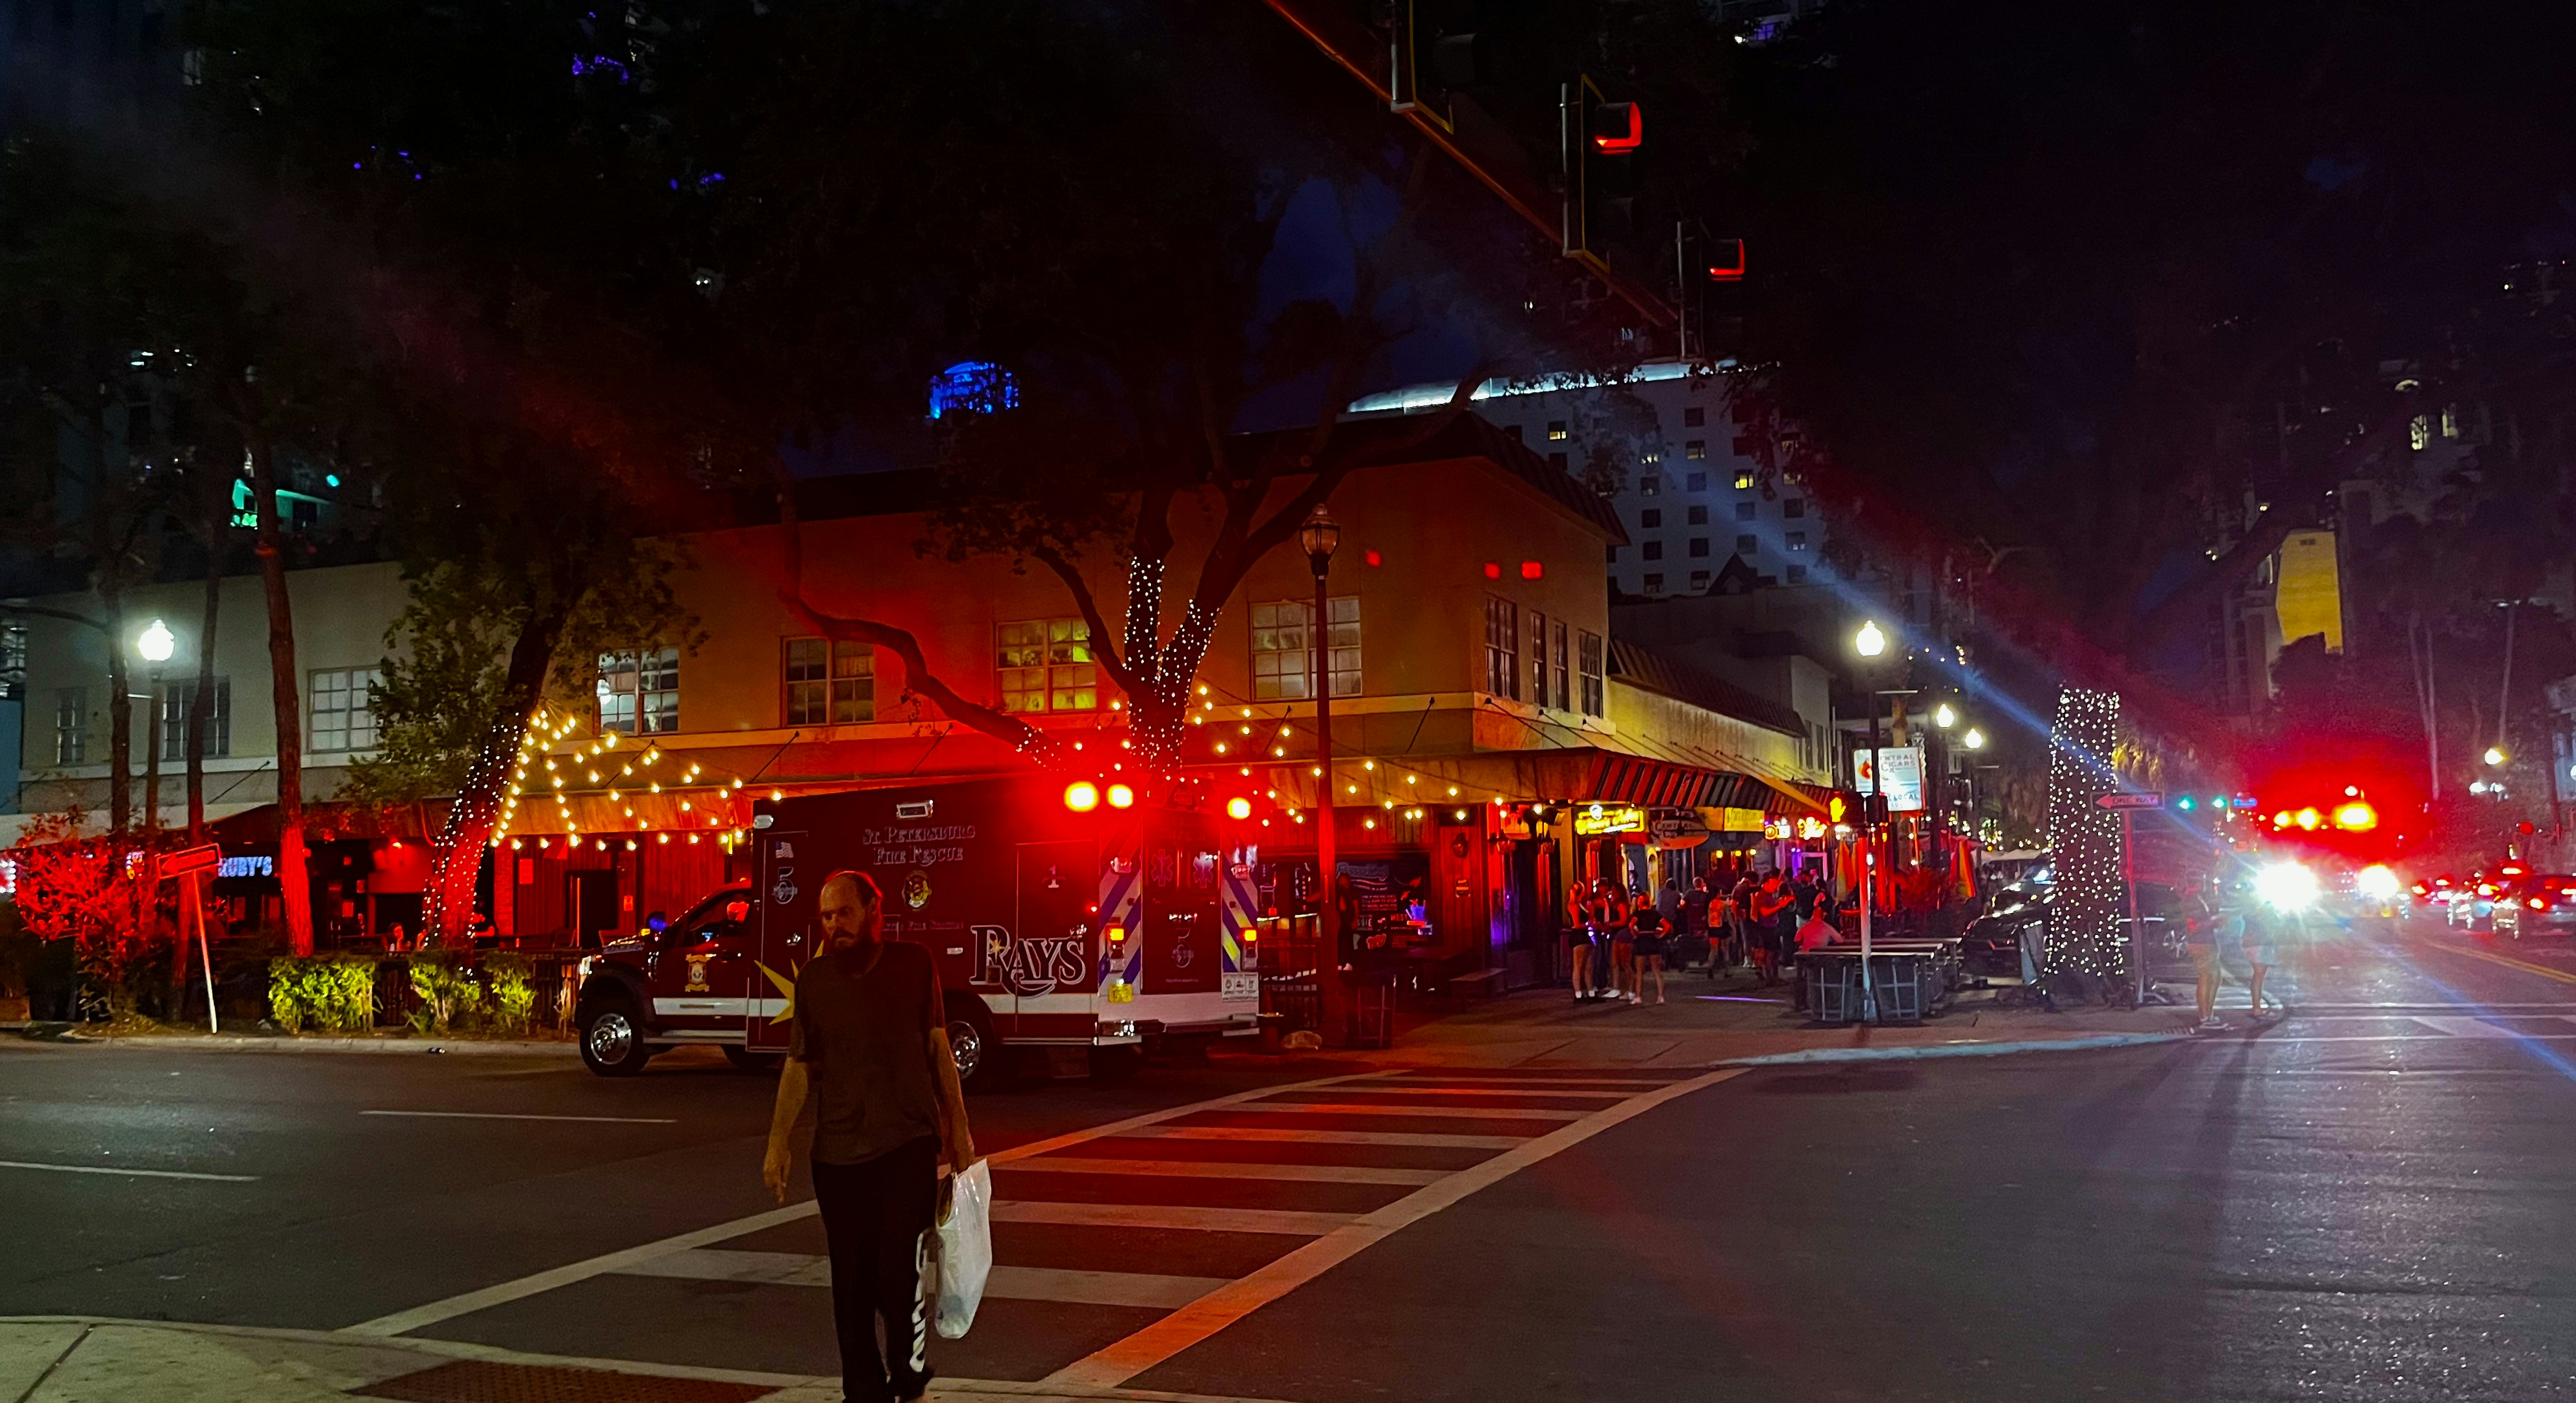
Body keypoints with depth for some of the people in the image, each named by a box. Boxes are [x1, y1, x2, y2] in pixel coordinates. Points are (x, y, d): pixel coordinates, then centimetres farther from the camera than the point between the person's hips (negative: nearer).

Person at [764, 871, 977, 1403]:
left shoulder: (914, 966, -1)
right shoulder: (813, 980, 2)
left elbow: (938, 1048, 6)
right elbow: (798, 1065, 7)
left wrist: (957, 1126, 7)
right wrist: (778, 1142, 2)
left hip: (908, 1145, -2)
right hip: (837, 1154, 2)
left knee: (901, 1274, -8)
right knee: (852, 1281, 7)